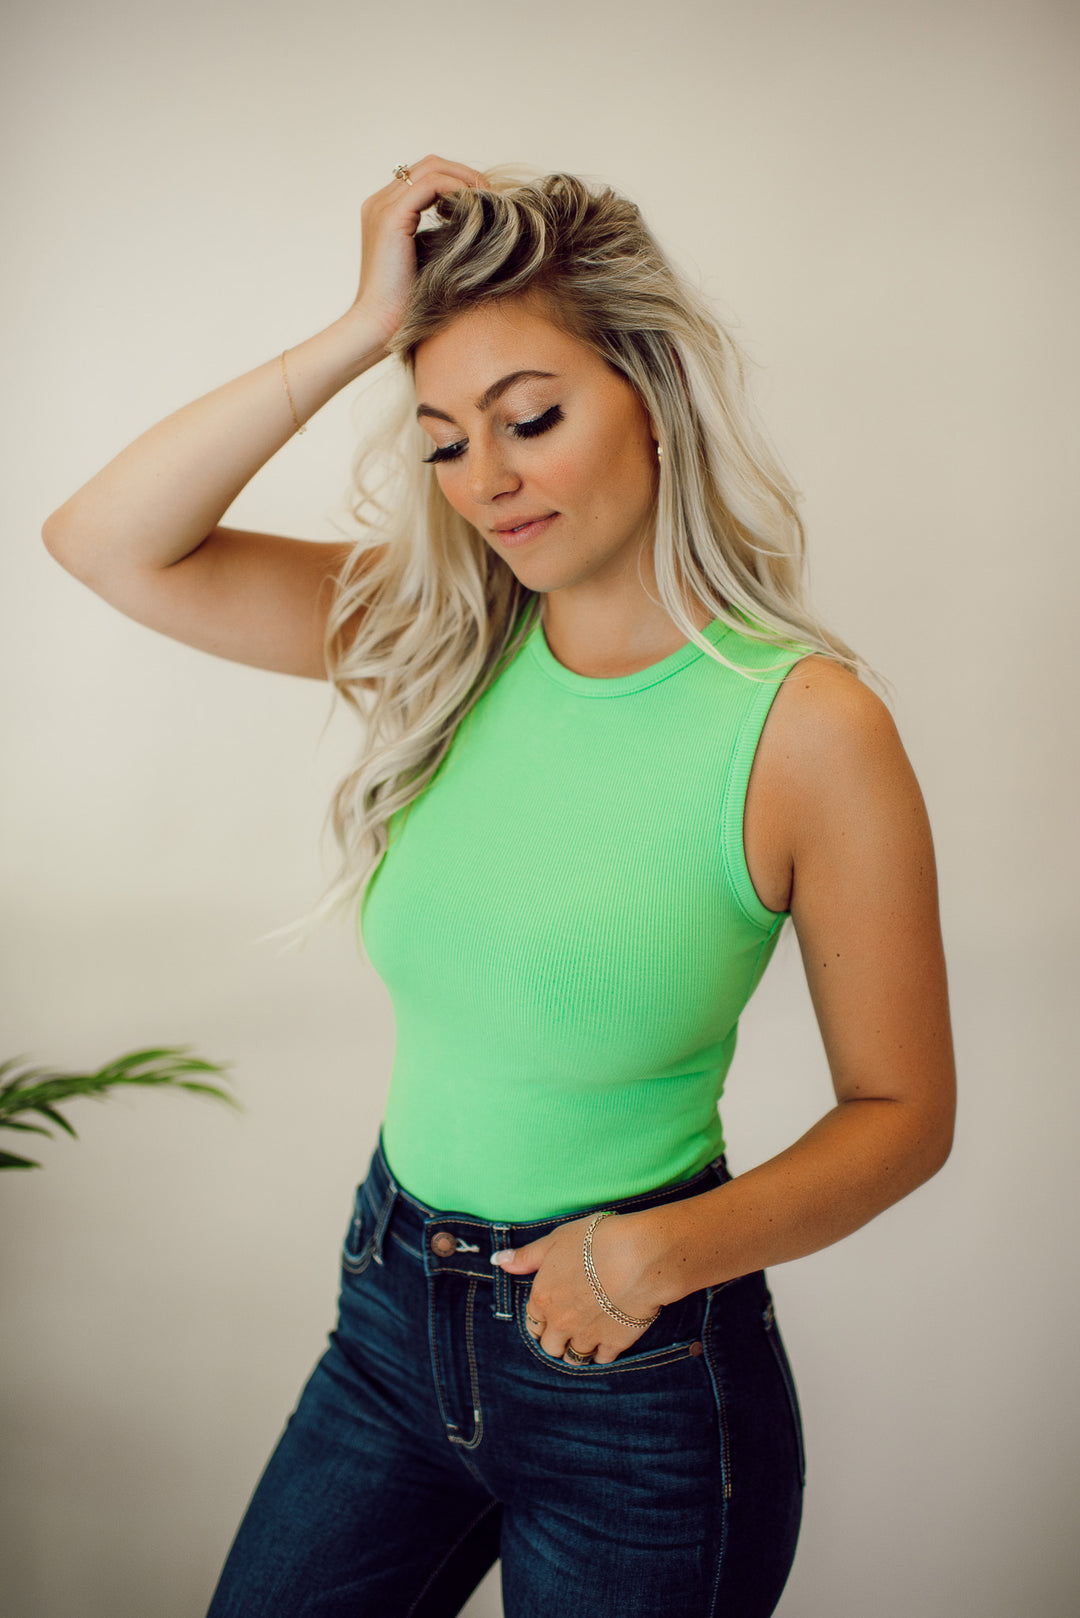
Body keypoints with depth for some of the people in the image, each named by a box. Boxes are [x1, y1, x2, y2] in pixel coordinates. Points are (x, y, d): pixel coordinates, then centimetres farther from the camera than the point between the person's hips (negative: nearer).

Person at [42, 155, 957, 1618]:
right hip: (395, 1321, 5)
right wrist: (364, 331, -15)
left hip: (638, 1381, -4)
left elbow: (902, 1112, -11)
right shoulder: (439, 635, -4)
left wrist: (669, 1247, -26)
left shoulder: (807, 724, -18)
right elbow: (109, 541, -10)